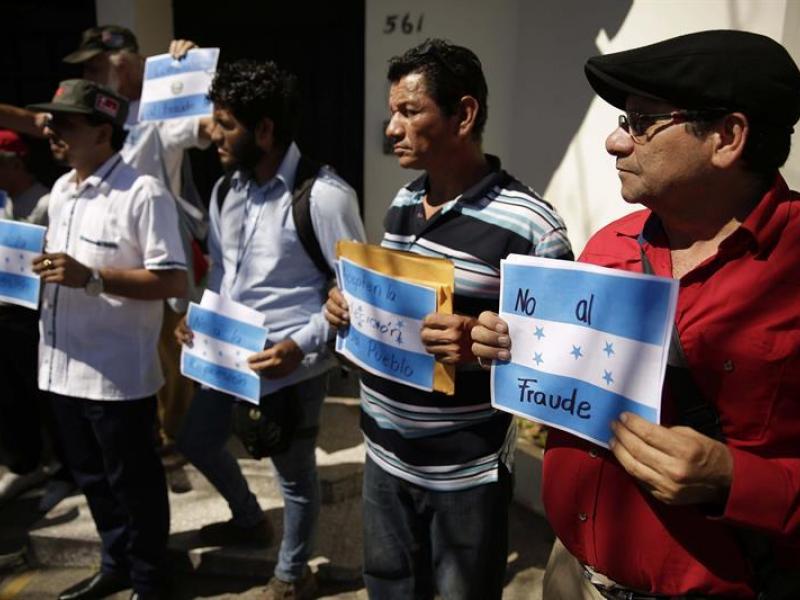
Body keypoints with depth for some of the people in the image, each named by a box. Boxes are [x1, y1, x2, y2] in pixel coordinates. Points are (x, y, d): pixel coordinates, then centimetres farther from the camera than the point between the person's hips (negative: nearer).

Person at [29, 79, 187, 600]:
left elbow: (174, 282, -19)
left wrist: (91, 278, -25)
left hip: (118, 374, -8)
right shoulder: (61, 190, 12)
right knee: (92, 478, 22)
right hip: (64, 367, 8)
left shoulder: (142, 191, -15)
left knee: (133, 483, 9)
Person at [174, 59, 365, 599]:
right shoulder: (226, 190, 5)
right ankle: (250, 520, 54)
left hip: (289, 366, -8)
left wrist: (300, 345, -25)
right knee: (197, 440, 26)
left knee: (294, 474, 12)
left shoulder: (323, 195, -19)